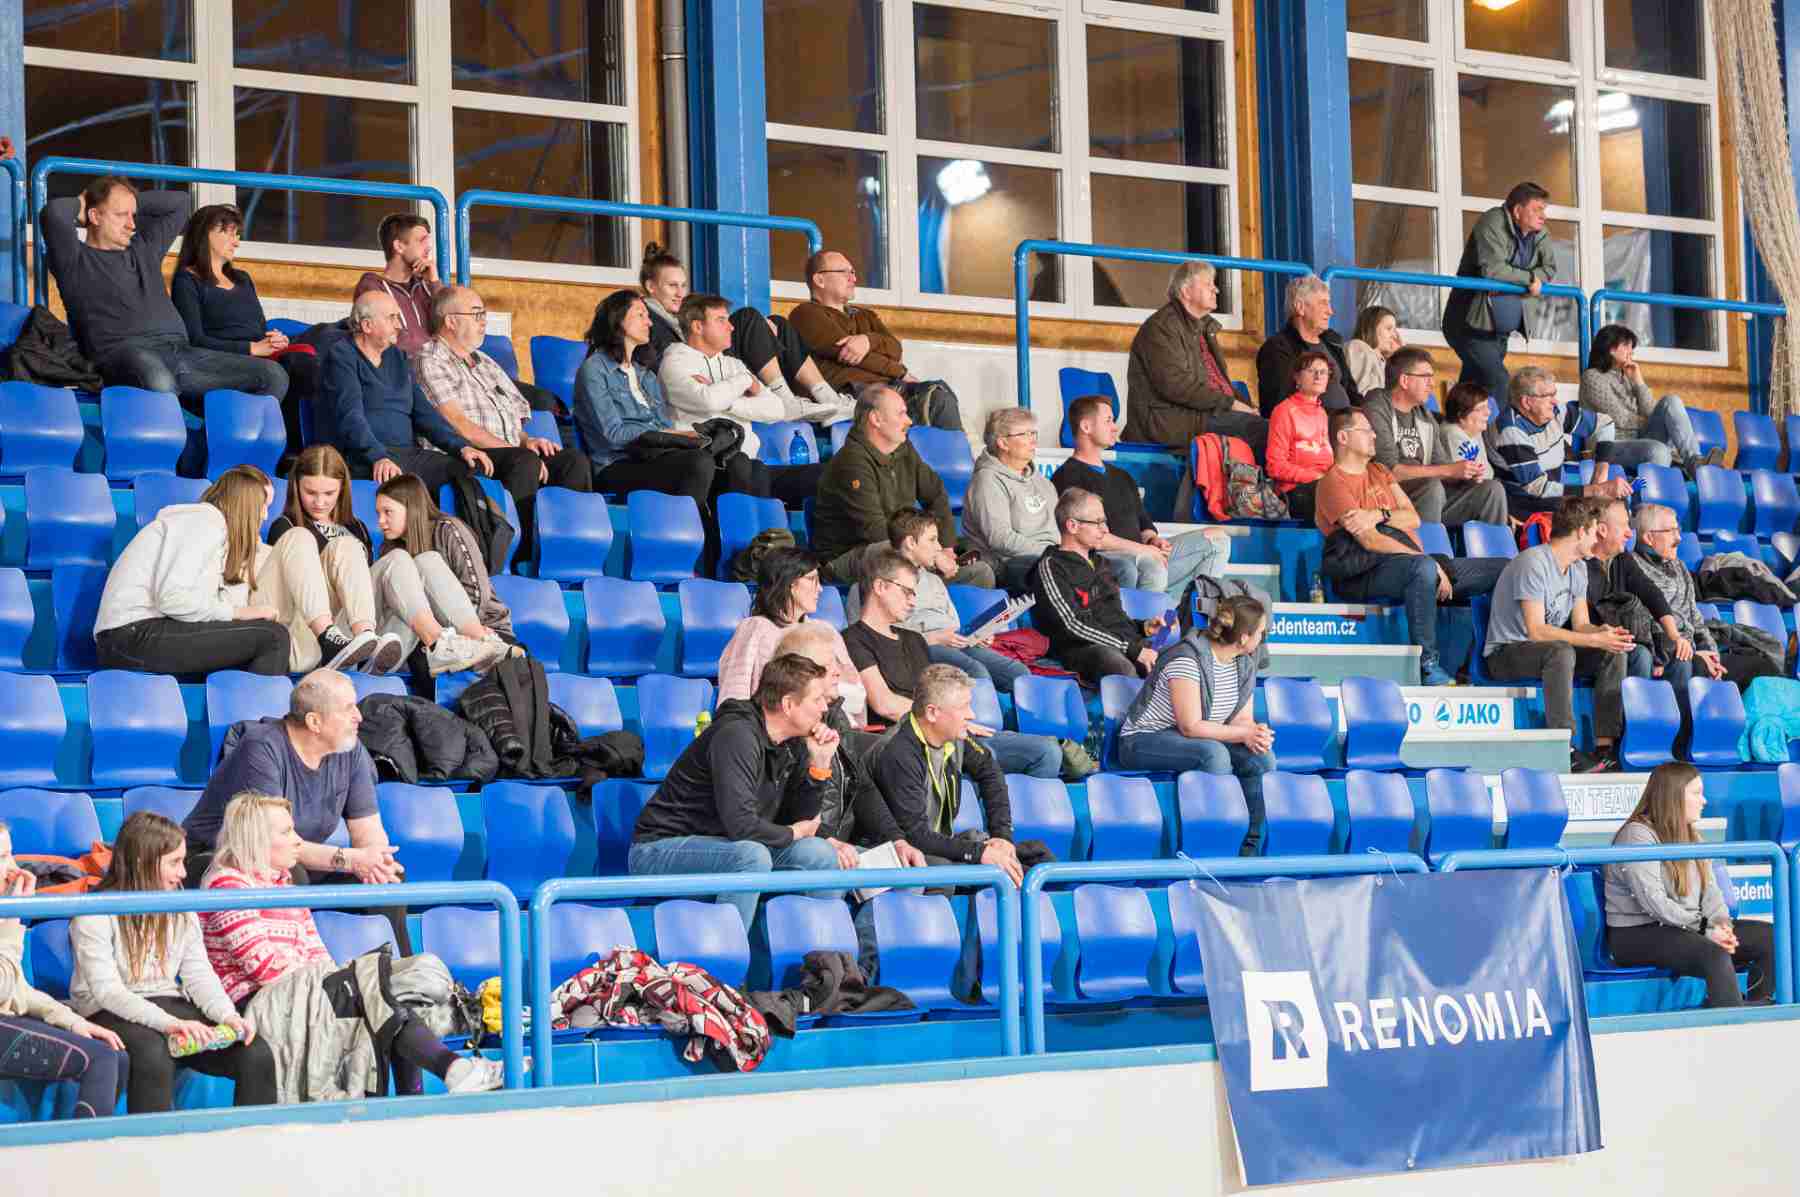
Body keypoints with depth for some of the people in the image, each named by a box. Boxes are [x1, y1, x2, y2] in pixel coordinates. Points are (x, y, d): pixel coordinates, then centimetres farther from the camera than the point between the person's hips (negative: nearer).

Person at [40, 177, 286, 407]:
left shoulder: (144, 247, 32)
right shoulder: (76, 260, 12)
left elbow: (181, 202, 41)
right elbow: (53, 213, -7)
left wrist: (132, 201, 32)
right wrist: (79, 206, 15)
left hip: (179, 349, 7)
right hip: (122, 351, -7)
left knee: (272, 376, -14)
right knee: (157, 381, -45)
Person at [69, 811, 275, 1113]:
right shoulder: (95, 915, -8)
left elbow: (199, 975, 7)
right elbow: (106, 990, -18)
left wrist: (228, 1015, -15)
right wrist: (168, 1023, -32)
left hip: (171, 1006, 6)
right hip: (111, 1013, -6)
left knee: (257, 1054, -17)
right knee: (153, 1052, -40)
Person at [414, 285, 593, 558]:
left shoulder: (485, 363, 28)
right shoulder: (430, 362, 0)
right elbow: (456, 423, -11)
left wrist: (527, 441, 3)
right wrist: (518, 449, -14)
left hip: (511, 453, 8)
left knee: (574, 460, -16)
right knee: (526, 462, -35)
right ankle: (520, 554, -36)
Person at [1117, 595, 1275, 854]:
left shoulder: (1244, 663, 3)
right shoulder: (1187, 660, -25)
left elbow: (1242, 720, 4)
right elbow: (1191, 726, -26)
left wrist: (1256, 734, -20)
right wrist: (1243, 734, -23)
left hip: (1198, 742, 8)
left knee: (1261, 758, -15)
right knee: (1214, 753, -35)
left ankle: (1250, 851, -10)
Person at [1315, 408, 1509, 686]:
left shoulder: (1378, 471, 25)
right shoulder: (1334, 483, -3)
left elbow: (1413, 518, 12)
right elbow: (1371, 540, -14)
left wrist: (1379, 515, -10)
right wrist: (1429, 561, -19)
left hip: (1412, 557, 9)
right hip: (1368, 572, -9)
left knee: (1507, 570, 1)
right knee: (1423, 567, -42)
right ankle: (1427, 666, -39)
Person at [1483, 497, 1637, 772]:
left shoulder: (1578, 568, 9)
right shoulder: (1533, 563, -21)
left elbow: (1581, 625, 8)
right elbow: (1536, 631, -26)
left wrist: (1604, 632, -16)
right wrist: (1595, 640, -29)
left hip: (1548, 652, 9)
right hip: (1505, 655, -9)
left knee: (1613, 653, -11)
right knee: (1561, 651, -37)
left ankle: (1605, 747, -19)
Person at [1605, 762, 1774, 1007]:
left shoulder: (1690, 835, 18)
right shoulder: (1637, 835, -12)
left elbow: (1710, 888, 11)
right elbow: (1655, 904, -20)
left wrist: (1721, 922, -11)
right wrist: (1706, 931, -22)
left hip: (1689, 927, 9)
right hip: (1638, 934, -9)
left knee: (1769, 937, -8)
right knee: (1715, 955, -35)